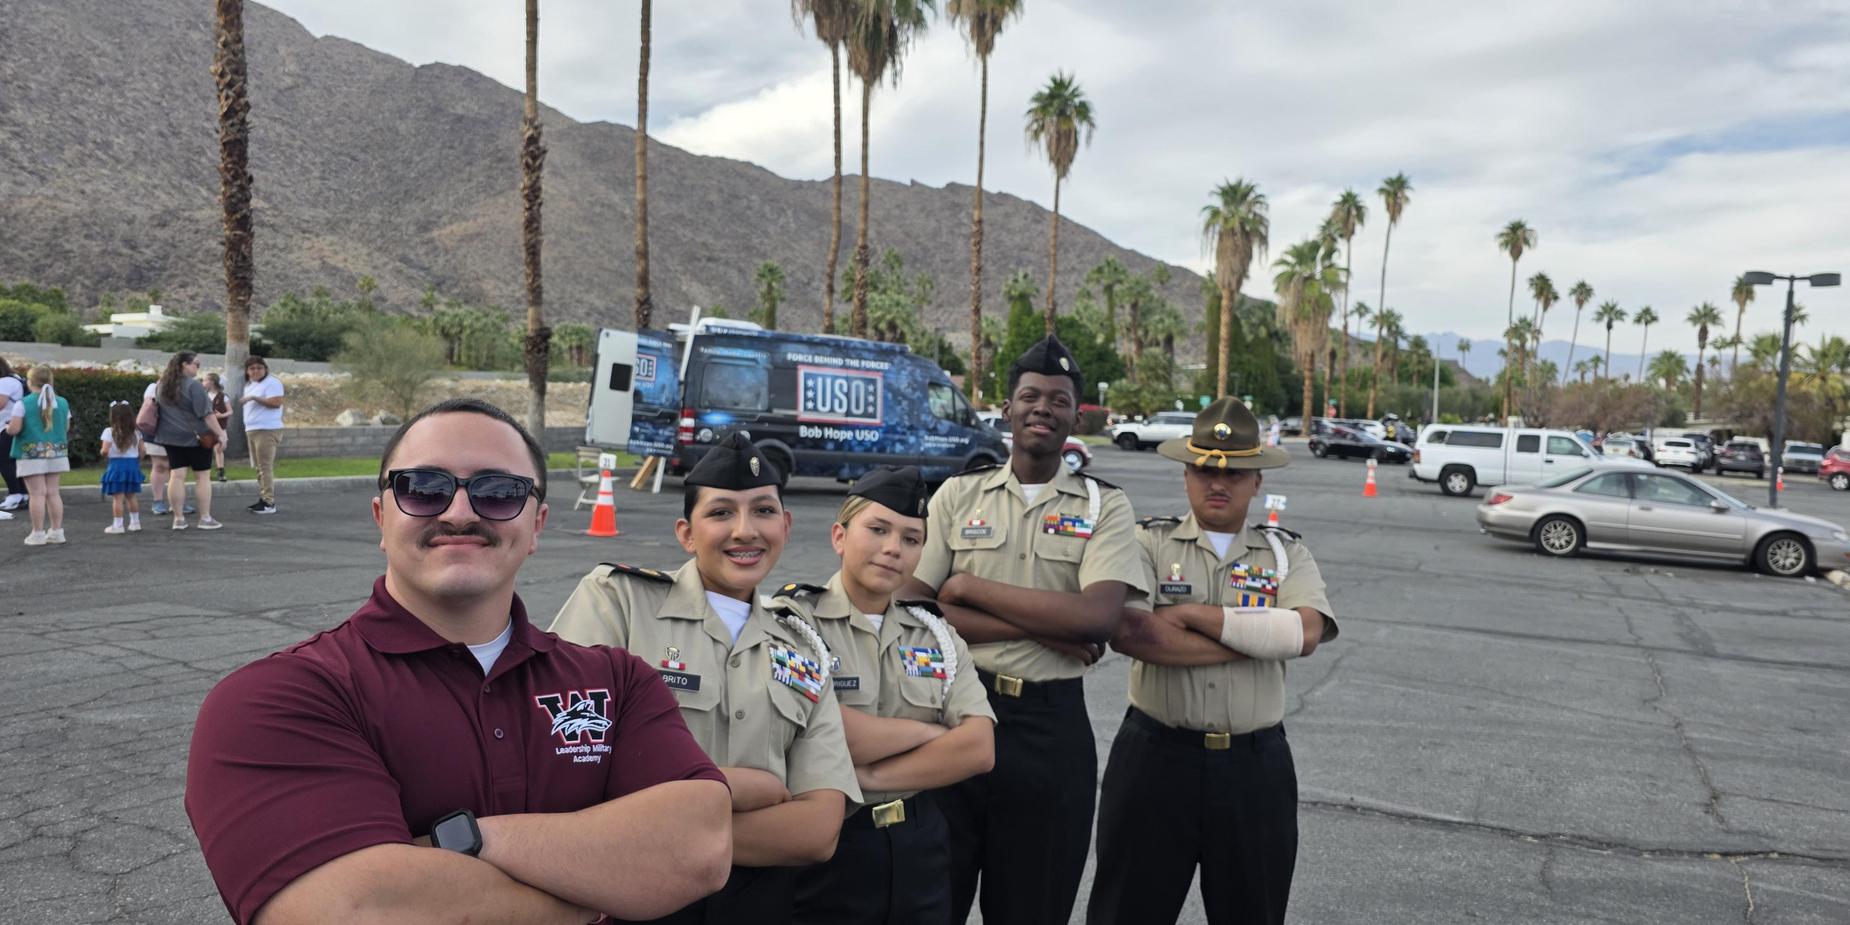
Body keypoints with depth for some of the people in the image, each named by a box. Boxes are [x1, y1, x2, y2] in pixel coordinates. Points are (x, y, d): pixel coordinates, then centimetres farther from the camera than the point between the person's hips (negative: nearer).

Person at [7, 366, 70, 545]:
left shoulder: (24, 403, -11)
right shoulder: (62, 403, 2)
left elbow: (14, 429, -14)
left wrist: (8, 427, 7)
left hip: (31, 455, -4)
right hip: (56, 452, 4)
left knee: (37, 493, -2)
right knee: (53, 492, 10)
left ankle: (38, 534, 2)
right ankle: (56, 531, 12)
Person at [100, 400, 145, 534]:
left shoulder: (109, 432, -9)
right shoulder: (136, 433, 3)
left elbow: (105, 451, -16)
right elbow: (142, 451, 3)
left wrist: (104, 455, 6)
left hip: (116, 465, -4)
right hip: (133, 464, 4)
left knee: (117, 497, -1)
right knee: (131, 496, 14)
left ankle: (118, 525, 0)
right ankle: (135, 522, 19)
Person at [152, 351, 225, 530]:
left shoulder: (161, 385, 8)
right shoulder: (193, 385, -15)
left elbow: (158, 408, 21)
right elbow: (206, 413, -17)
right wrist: (220, 433, -14)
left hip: (171, 437, 6)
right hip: (195, 437, -6)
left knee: (176, 476, 5)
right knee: (203, 476, 2)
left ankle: (178, 518, 5)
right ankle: (205, 518, 3)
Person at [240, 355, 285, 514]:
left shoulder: (272, 383, -9)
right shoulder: (249, 385, 20)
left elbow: (276, 402, -22)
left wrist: (254, 398, -21)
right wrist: (247, 429, 22)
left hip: (267, 430, -10)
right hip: (252, 430, 10)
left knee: (265, 467, -12)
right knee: (259, 467, 12)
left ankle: (269, 502, -11)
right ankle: (263, 498, 18)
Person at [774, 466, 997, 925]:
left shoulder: (936, 634, 6)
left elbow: (979, 749, -5)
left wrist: (871, 776, -17)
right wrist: (926, 730, -11)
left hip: (919, 846, 5)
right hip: (822, 844, -4)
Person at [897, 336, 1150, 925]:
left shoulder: (1104, 506, 0)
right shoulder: (958, 495, 3)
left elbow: (1098, 616, -16)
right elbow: (910, 608, -8)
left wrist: (970, 587, -13)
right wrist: (1041, 627, -15)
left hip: (1050, 725, 0)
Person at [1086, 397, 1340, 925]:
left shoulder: (1286, 553, 4)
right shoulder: (1149, 542, -2)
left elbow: (1306, 634, -15)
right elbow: (1129, 633, -20)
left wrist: (1192, 613, -17)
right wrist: (1261, 637, -16)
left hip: (1255, 765, 2)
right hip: (1155, 756, -2)